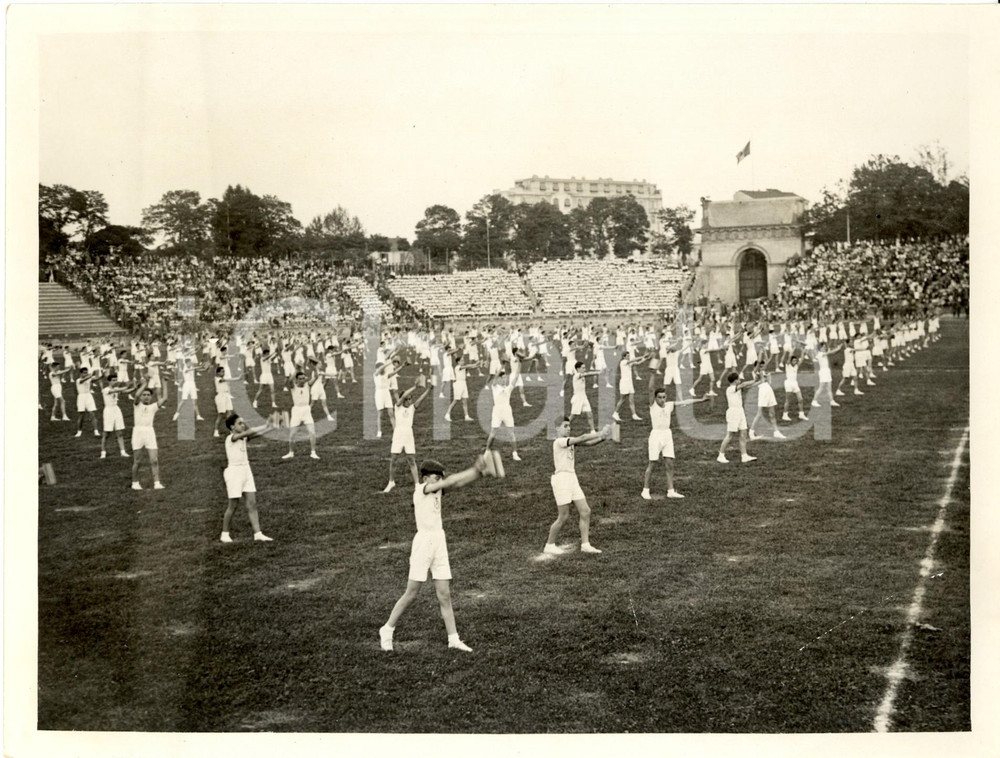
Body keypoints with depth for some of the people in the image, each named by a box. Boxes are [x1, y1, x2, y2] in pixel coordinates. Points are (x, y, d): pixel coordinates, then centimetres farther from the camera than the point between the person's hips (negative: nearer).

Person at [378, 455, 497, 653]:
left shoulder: (437, 490, 10)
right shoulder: (421, 489, -9)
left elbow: (456, 484, -4)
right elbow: (450, 481, -18)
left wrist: (478, 470, -17)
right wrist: (476, 469, -17)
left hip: (439, 542, 7)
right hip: (424, 541, -7)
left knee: (444, 595, 6)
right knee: (411, 594, 0)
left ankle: (453, 639, 8)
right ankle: (387, 630, 16)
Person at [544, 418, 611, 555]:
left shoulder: (570, 442, 14)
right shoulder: (559, 442, -13)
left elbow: (587, 443, 3)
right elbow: (581, 439, -22)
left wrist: (603, 437, -12)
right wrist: (600, 434, -18)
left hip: (572, 479, 9)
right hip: (561, 478, -9)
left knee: (585, 512, 4)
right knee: (564, 516, -3)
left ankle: (585, 544, 9)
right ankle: (549, 545, 11)